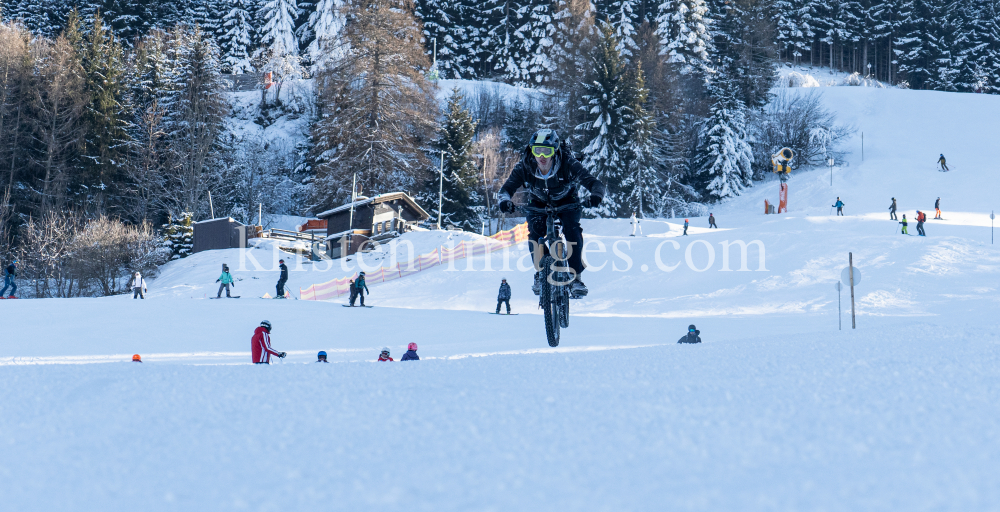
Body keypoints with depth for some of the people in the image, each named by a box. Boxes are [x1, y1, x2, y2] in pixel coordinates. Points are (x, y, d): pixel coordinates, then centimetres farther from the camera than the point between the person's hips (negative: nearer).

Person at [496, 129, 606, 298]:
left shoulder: (569, 164, -32)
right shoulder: (524, 167, -26)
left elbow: (596, 184, -35)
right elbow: (506, 188, -24)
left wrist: (596, 195, -59)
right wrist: (504, 200, -49)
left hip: (566, 203, -1)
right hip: (539, 204, 2)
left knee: (572, 229, -29)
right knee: (535, 230, -26)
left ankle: (576, 278, -19)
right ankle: (541, 273, -5)